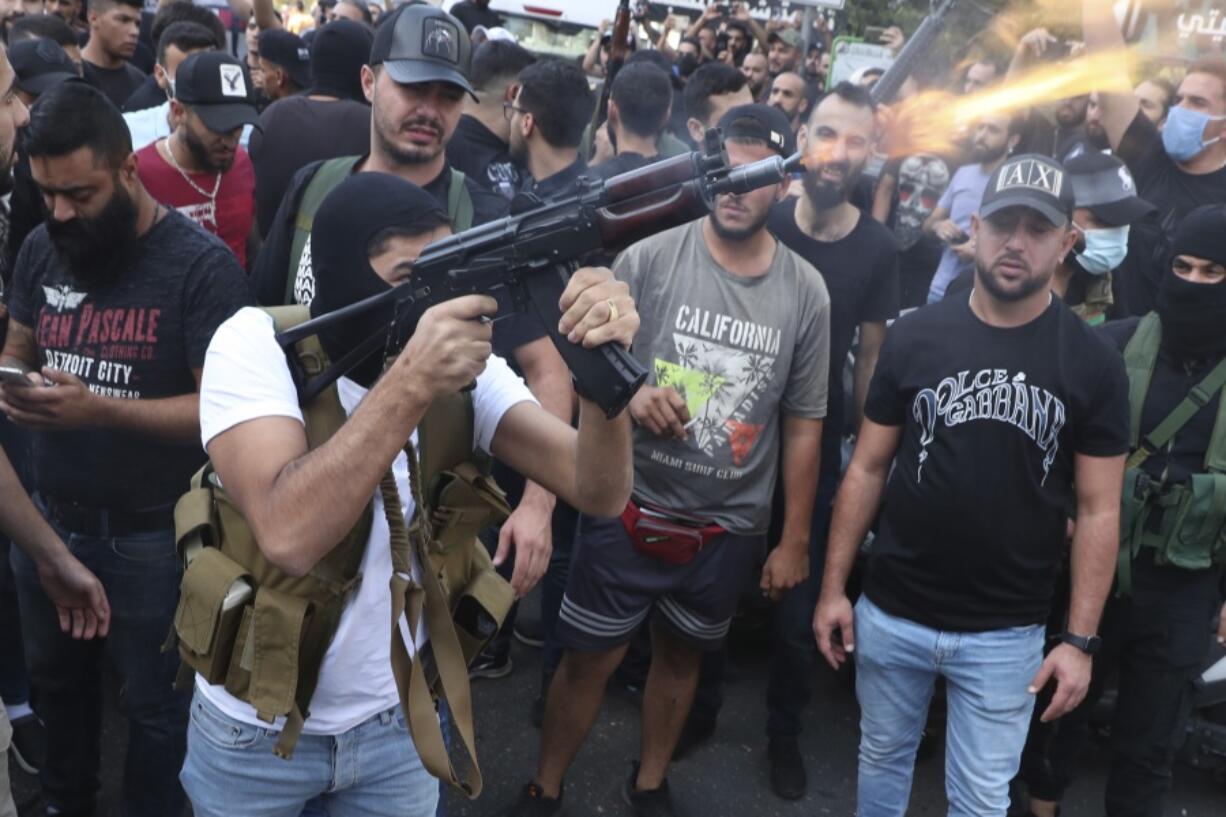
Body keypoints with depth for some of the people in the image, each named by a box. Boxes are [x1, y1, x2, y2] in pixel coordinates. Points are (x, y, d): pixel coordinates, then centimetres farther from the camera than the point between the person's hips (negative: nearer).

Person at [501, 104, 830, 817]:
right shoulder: (649, 259, -10)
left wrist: (795, 540, 5)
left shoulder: (806, 292, -4)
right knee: (589, 659, 9)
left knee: (682, 655, 21)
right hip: (630, 508, -2)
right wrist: (629, 395, -27)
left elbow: (803, 424, 3)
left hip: (730, 527, 2)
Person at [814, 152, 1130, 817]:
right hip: (889, 613, 1)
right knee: (882, 759, 20)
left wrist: (1081, 639, -7)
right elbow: (867, 469, 1)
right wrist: (833, 587, -2)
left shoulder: (1094, 364, -6)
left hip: (1007, 634, -1)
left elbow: (1098, 510, -3)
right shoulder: (913, 336, -5)